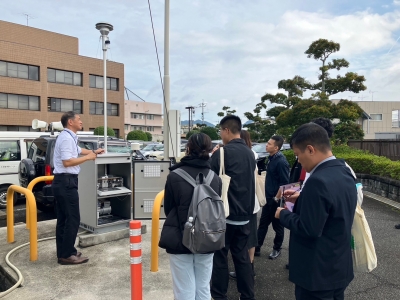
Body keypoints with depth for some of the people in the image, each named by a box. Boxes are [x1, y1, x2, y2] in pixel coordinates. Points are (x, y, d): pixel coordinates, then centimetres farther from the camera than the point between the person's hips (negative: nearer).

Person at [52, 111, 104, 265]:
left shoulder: (69, 137, 18)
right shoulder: (67, 138, -15)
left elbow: (78, 150, 38)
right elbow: (67, 161, -24)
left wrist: (93, 152, 32)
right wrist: (88, 157, -15)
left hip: (62, 182, 11)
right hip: (66, 182, -11)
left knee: (63, 219, 14)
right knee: (72, 219, -5)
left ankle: (63, 252, 24)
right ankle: (66, 255, 2)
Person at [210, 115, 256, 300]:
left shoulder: (222, 153, -15)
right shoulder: (249, 153, 7)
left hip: (225, 214, -6)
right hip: (244, 213, 7)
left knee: (219, 256, 7)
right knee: (242, 256, 15)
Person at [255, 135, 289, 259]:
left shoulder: (281, 161, -20)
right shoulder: (271, 158, 5)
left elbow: (284, 183, -19)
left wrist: (277, 198, -16)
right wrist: (268, 196, 15)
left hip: (276, 199, -8)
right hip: (268, 198, 8)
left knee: (277, 225, 10)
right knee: (263, 223, 13)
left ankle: (277, 249, 28)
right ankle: (256, 248, 22)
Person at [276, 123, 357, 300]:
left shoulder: (318, 181, -28)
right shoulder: (344, 172, 2)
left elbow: (309, 229, -26)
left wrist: (283, 214, -11)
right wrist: (301, 199, 8)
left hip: (317, 273, -8)